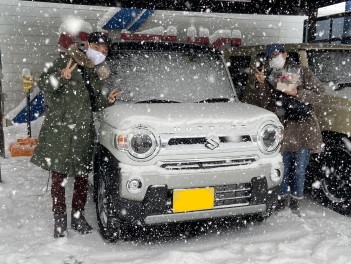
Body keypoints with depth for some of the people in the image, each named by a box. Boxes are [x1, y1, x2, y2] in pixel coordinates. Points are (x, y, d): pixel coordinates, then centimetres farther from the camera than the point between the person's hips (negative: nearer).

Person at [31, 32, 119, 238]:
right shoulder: (67, 62, -4)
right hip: (59, 131, -5)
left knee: (82, 177, 8)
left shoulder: (100, 73, 14)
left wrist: (107, 100, 3)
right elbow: (43, 83, -11)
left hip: (83, 132, 5)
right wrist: (61, 77, -29)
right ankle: (60, 219, 13)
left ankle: (78, 217, 23)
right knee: (59, 177, 1)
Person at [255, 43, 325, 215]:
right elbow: (264, 105, 4)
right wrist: (262, 84, -9)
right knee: (283, 168, 7)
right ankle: (283, 199, 25)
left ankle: (295, 202, 16)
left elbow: (319, 93, -3)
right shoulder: (269, 78, 12)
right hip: (281, 129, 2)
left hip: (303, 128, -2)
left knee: (299, 169, 1)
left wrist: (295, 92, -13)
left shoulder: (301, 72, 4)